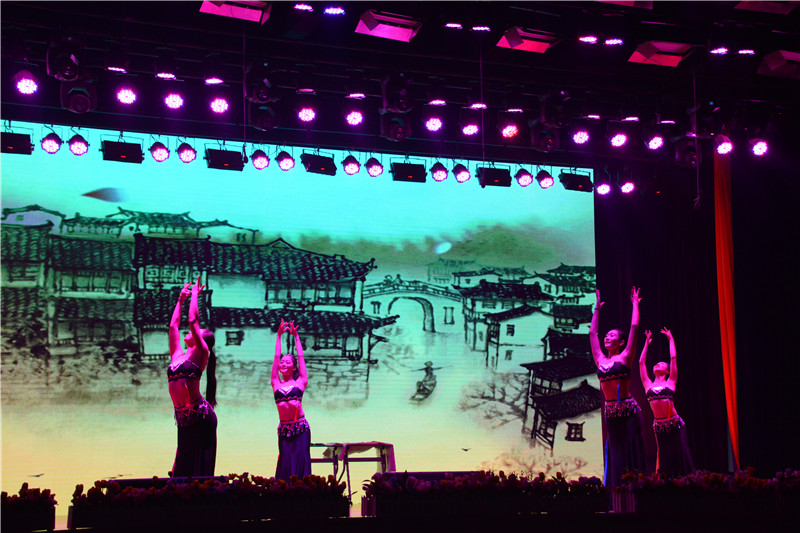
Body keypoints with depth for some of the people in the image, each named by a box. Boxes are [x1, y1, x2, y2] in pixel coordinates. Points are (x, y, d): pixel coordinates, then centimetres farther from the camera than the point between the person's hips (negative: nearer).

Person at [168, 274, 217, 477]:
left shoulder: (201, 354, -2)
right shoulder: (177, 356, 16)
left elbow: (193, 320, -9)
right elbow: (173, 325, 22)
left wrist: (195, 295, 2)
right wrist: (181, 300, 27)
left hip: (201, 416, -7)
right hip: (184, 418, 7)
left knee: (200, 468, -4)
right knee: (183, 466, 8)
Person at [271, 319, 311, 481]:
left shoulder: (300, 382, 5)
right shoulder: (276, 383, 9)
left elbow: (300, 357, 7)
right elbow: (276, 357, 11)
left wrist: (295, 336, 11)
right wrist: (279, 335, 12)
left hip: (301, 428, -2)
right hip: (284, 429, 2)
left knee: (300, 461, -2)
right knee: (285, 463, 2)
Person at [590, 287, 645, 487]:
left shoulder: (624, 357, 0)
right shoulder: (600, 360, 11)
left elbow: (634, 327, -2)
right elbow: (592, 332, 19)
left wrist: (635, 304, 8)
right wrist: (597, 310, 27)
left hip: (628, 410, -4)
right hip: (611, 413, 5)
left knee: (631, 452, -3)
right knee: (615, 453, 6)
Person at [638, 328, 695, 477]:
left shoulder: (670, 382, 5)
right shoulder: (648, 385, 10)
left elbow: (673, 358, 3)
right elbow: (641, 362, 14)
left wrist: (671, 339, 12)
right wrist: (647, 343, 22)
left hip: (675, 425, -2)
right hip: (659, 426, 2)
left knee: (680, 456, 0)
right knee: (665, 459, 6)